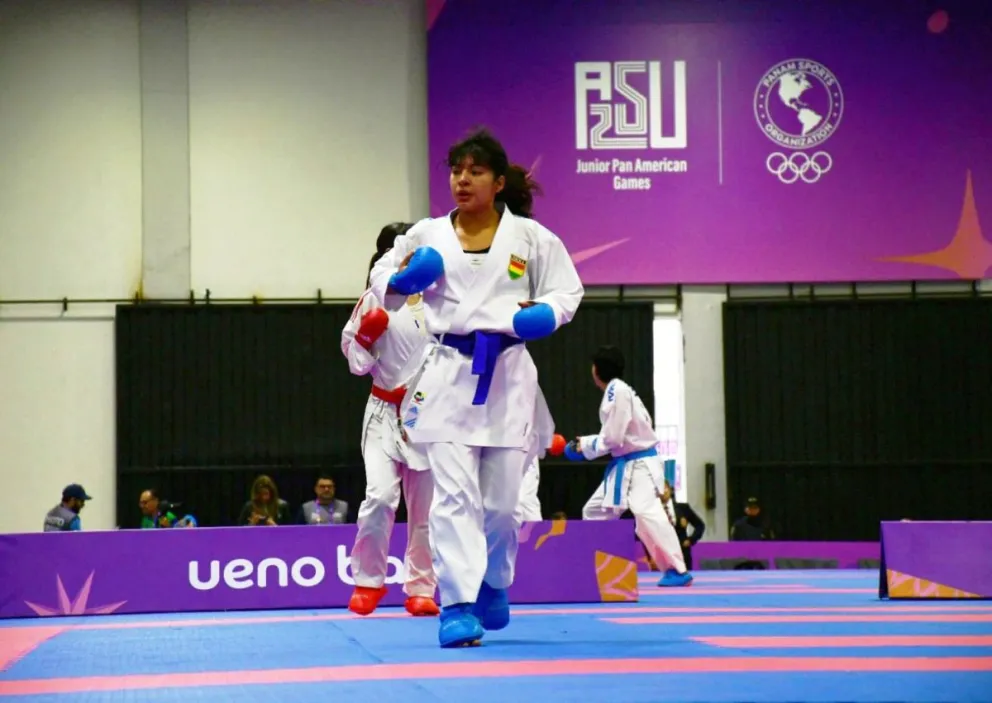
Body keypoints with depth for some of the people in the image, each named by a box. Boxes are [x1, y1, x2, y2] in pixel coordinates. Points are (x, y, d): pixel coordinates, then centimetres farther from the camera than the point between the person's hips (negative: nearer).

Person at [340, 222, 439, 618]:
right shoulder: (374, 302, -2)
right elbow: (357, 363, 2)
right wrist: (365, 334, -15)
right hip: (385, 414, -2)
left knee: (424, 508, 7)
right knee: (380, 496, -16)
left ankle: (421, 589, 20)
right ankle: (368, 582, 3)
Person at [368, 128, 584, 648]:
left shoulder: (530, 236, 1)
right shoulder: (427, 236, 4)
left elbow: (566, 291, 7)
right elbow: (382, 279, 16)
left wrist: (544, 313, -13)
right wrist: (398, 282, -7)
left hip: (507, 376, 0)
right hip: (449, 375, 0)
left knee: (501, 500, 8)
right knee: (454, 495, -10)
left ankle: (494, 585, 34)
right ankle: (457, 606, -9)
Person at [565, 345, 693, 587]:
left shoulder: (617, 392, -18)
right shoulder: (616, 391, 13)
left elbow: (613, 438, -20)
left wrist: (585, 447, -5)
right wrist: (584, 442, 11)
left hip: (639, 464, -11)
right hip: (624, 465, 11)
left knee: (646, 512, -26)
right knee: (595, 511, 15)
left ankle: (678, 570, -26)